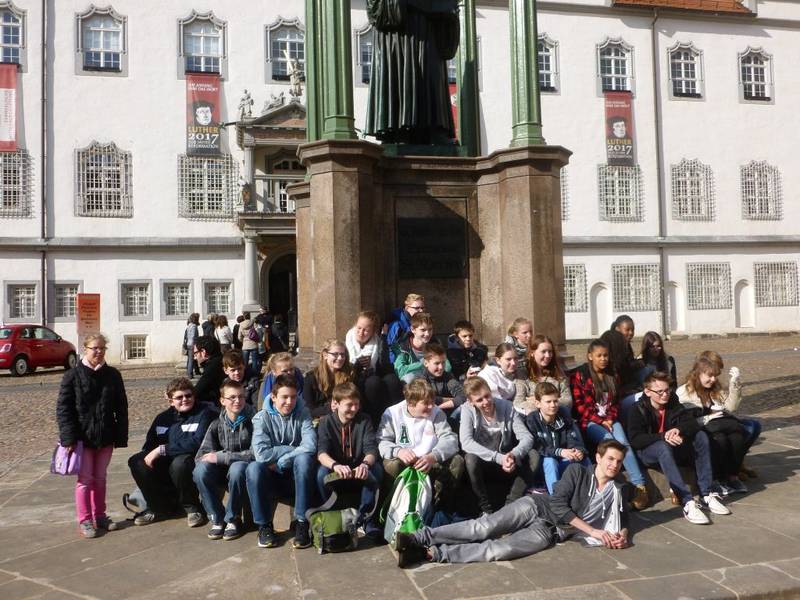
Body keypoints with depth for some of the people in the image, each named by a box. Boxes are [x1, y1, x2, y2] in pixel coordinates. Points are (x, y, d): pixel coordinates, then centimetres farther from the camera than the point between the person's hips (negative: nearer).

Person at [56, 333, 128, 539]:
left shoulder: (113, 375, 2)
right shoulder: (73, 376, -7)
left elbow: (121, 408, 5)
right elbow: (63, 408, -8)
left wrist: (121, 436, 1)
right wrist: (69, 437, -15)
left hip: (105, 437, 3)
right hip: (82, 437, -3)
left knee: (100, 478, 14)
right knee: (85, 479, 3)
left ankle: (100, 516, 26)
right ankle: (84, 520, 14)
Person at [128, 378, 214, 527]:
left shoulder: (204, 414, -7)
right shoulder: (163, 418, 13)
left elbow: (197, 443, -20)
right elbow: (149, 444, 10)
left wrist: (162, 450, -19)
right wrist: (151, 454, -15)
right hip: (166, 464, 6)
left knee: (179, 462, -37)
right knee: (136, 461, -14)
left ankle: (192, 508, -10)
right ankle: (159, 506, 4)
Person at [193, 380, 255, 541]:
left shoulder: (253, 421, -8)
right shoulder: (216, 425, 4)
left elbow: (255, 453, -19)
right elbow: (200, 456, -5)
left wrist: (221, 457, -22)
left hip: (244, 477, -3)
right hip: (222, 475, 3)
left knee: (237, 468, -36)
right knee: (201, 469, -26)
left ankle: (233, 519, -14)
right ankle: (217, 519, -9)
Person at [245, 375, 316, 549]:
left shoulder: (302, 414, -1)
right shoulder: (262, 417, -4)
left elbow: (310, 446, -18)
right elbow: (261, 454, -20)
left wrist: (279, 462, -18)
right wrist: (293, 449, -16)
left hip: (296, 476, 0)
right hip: (272, 479, 0)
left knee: (303, 458, -31)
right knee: (254, 467, -31)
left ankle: (302, 523, -23)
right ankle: (264, 525, -14)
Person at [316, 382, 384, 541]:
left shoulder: (364, 420, -5)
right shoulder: (326, 422, -8)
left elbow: (371, 449, -16)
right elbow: (321, 452, -22)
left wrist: (365, 464, -41)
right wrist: (335, 465, -46)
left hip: (360, 469, 0)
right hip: (335, 469, 0)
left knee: (376, 469, -32)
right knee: (322, 473, -33)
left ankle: (367, 518, -19)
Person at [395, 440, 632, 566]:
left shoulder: (619, 490, 10)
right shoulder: (577, 471, 0)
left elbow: (623, 518, 20)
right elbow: (558, 504, -9)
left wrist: (622, 535, -5)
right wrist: (594, 531, -13)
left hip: (550, 531, 1)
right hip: (537, 507, -1)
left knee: (497, 550, -25)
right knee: (483, 528, -25)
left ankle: (433, 553, -26)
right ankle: (420, 537, -23)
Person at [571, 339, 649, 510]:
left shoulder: (612, 375, 17)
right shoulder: (579, 375, 1)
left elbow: (615, 401, 19)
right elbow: (579, 405, -5)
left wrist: (610, 418, 0)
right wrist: (600, 421, -11)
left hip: (610, 420, 4)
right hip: (590, 422, -4)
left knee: (623, 443, -26)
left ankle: (640, 486, -34)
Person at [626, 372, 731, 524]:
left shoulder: (673, 402, 3)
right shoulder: (638, 409, -11)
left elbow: (693, 423, -6)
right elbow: (635, 440, -21)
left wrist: (679, 430, -28)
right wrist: (663, 436, -33)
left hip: (672, 447, 5)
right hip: (647, 452, -5)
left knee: (701, 436, -17)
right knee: (663, 447, -38)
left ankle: (707, 495, -21)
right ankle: (687, 502, -45)